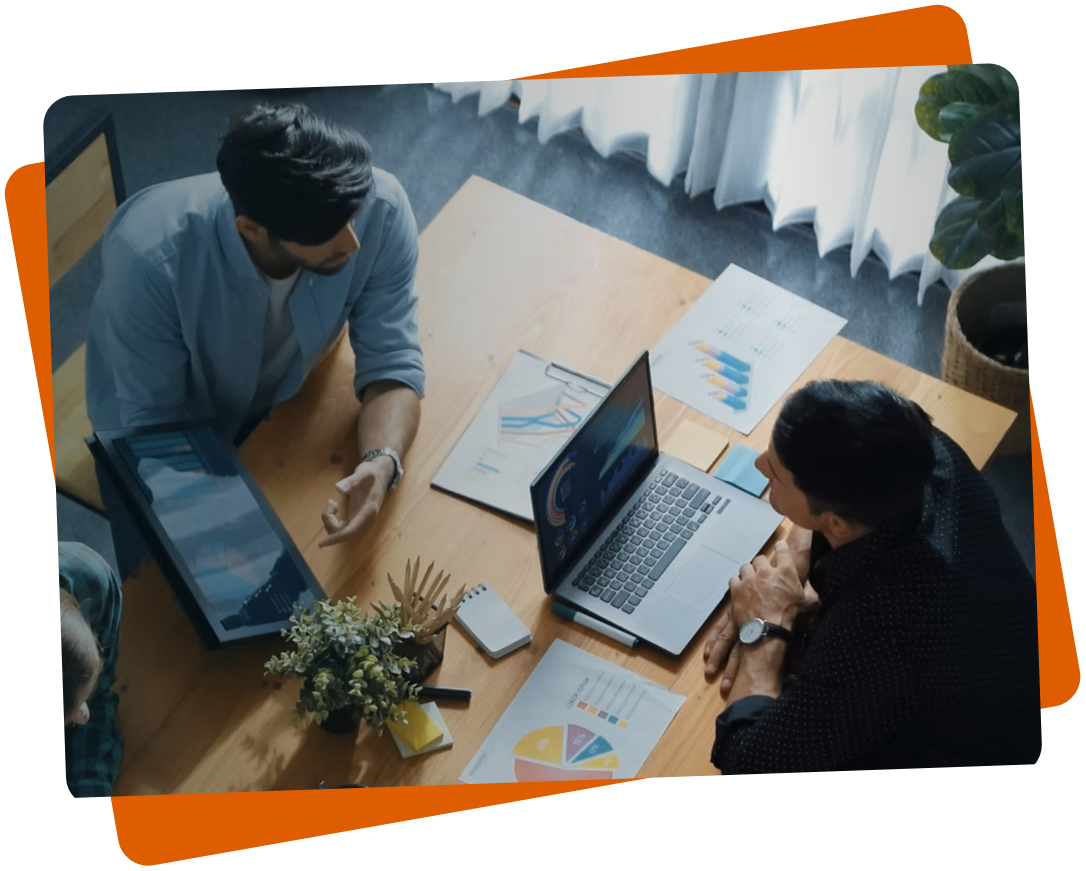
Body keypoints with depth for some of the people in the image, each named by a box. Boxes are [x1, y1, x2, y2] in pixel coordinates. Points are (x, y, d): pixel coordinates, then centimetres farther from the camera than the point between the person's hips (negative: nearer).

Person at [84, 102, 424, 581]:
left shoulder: (379, 206, -32)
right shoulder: (149, 257, -39)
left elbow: (392, 360, -26)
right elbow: (155, 421, -27)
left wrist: (383, 461, -46)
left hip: (287, 399, 3)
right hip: (174, 431, -2)